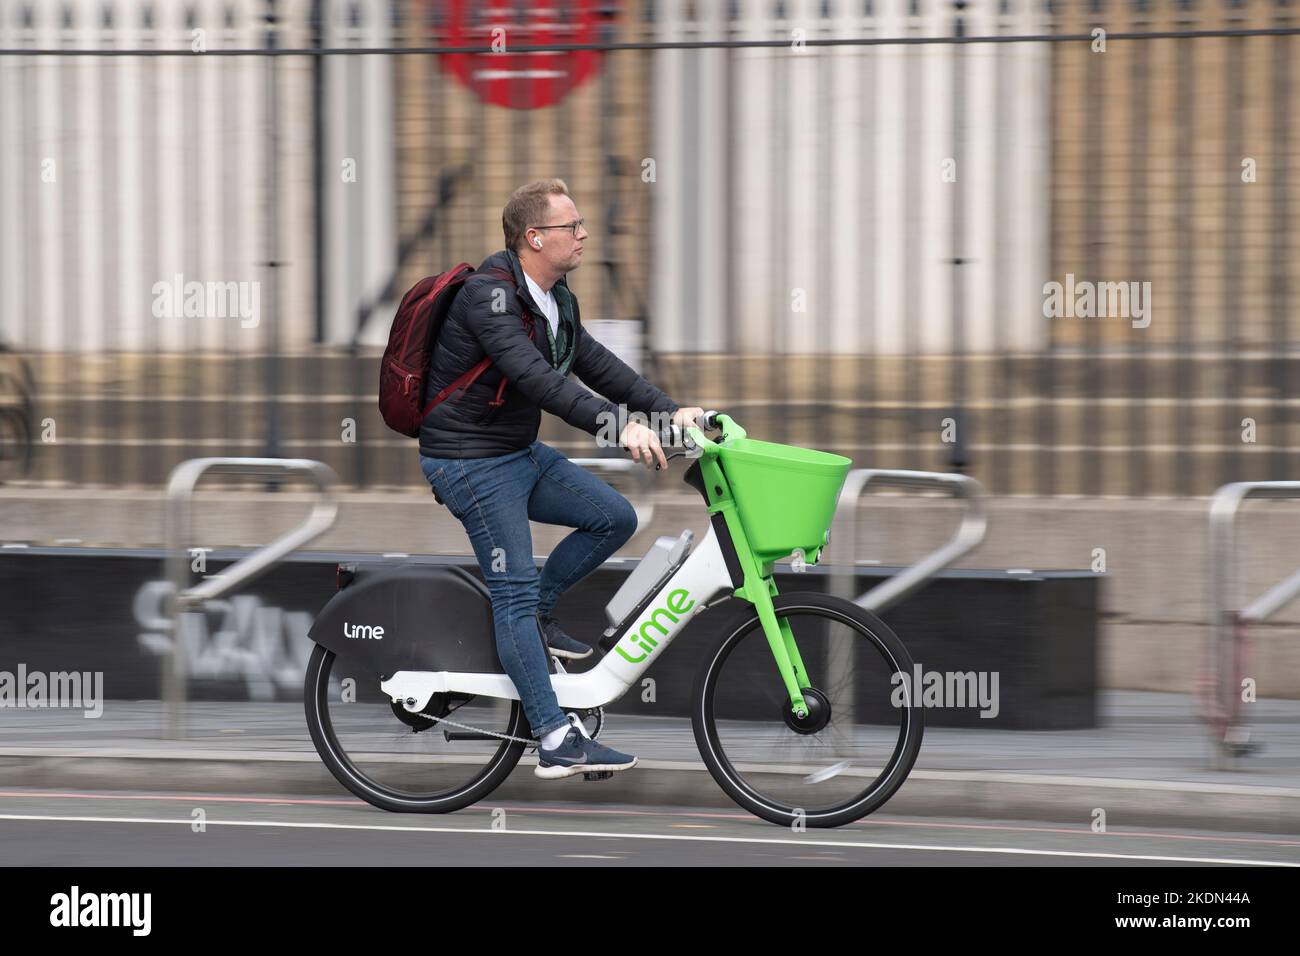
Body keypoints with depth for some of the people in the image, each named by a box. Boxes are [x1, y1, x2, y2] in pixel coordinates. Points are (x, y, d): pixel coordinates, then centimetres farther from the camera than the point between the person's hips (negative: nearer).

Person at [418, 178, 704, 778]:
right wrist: (616, 425, -41)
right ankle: (557, 743, -14)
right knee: (515, 591, -11)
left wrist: (669, 411, -2)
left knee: (615, 518, 2)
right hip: (472, 464, -9)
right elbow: (534, 376, -33)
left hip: (522, 454, 9)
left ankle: (538, 615, 16)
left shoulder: (556, 301, 8)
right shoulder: (490, 295, -22)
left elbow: (595, 364, 10)